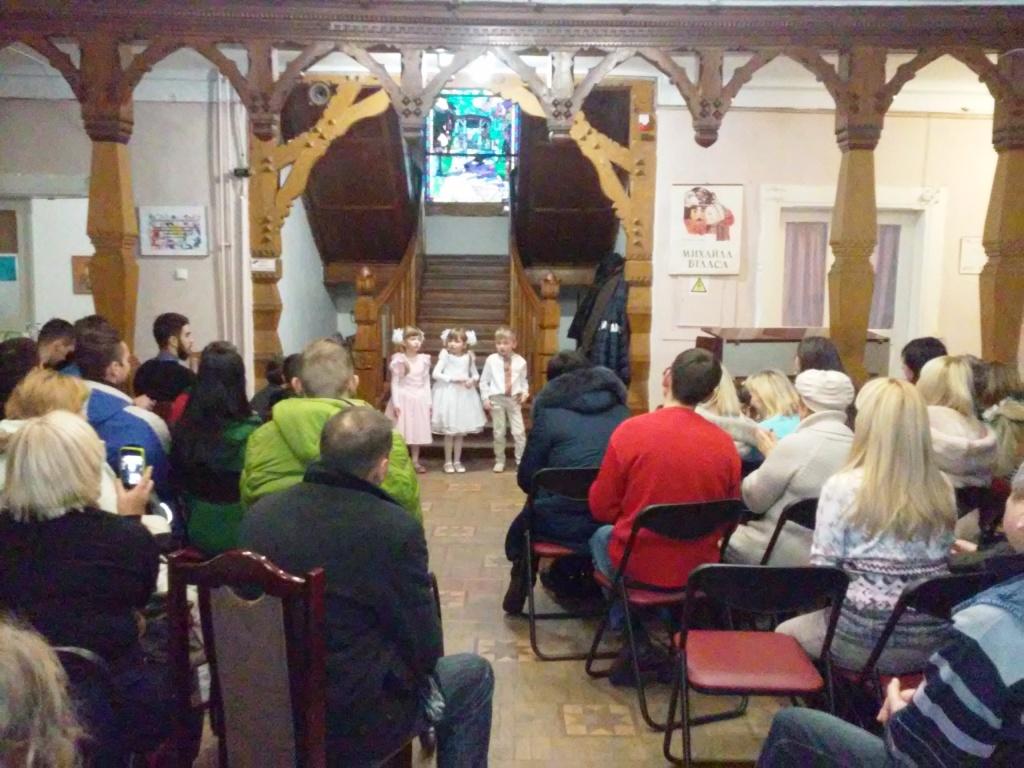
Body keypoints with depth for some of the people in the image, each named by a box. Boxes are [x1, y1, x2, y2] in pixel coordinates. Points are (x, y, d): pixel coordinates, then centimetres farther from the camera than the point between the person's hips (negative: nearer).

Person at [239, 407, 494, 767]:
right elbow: (425, 647, -14)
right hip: (350, 719, -6)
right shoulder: (394, 528, -24)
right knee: (474, 675, 17)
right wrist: (419, 663, 9)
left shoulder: (260, 512, -7)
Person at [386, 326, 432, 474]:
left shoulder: (424, 359, 4)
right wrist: (396, 403, -12)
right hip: (403, 399, -4)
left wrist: (428, 402, 6)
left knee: (417, 431, 9)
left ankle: (415, 461, 19)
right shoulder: (399, 360, -8)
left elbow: (426, 382, 8)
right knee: (401, 433, -1)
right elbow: (395, 383, -7)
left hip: (419, 400, 4)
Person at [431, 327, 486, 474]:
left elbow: (476, 374, 11)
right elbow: (436, 374, -12)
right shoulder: (445, 356, -7)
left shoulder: (469, 357, 2)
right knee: (449, 432, 3)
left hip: (464, 395, 3)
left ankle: (457, 461, 20)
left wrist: (472, 380, -11)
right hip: (448, 394, -3)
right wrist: (453, 378, -19)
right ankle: (448, 462, 15)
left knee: (461, 432, 9)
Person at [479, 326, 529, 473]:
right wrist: (485, 398, -3)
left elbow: (524, 380, 10)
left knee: (519, 431, -1)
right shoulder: (491, 360, -4)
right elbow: (484, 381, 2)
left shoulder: (520, 361, -2)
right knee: (499, 432, 8)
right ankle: (499, 461, 22)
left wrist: (525, 392, -6)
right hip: (497, 399, 0)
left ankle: (521, 461, 9)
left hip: (514, 399, 0)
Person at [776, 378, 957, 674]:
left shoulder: (842, 486, -16)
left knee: (784, 633, 25)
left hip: (864, 639, -5)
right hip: (932, 641, 5)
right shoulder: (943, 489, -1)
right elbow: (935, 562, 12)